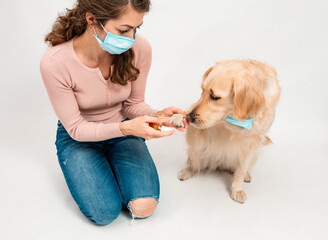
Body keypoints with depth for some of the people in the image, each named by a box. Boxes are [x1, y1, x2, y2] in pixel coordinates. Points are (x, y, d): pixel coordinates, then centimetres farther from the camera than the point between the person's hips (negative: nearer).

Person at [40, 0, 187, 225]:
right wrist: (126, 127, -35)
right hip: (77, 136, -1)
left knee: (144, 206, -17)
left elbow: (133, 104, -5)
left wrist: (157, 115, -28)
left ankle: (111, 164, 13)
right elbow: (76, 128, -19)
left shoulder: (140, 48, -22)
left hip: (125, 129, 2)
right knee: (105, 213, -18)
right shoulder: (54, 63, -29)